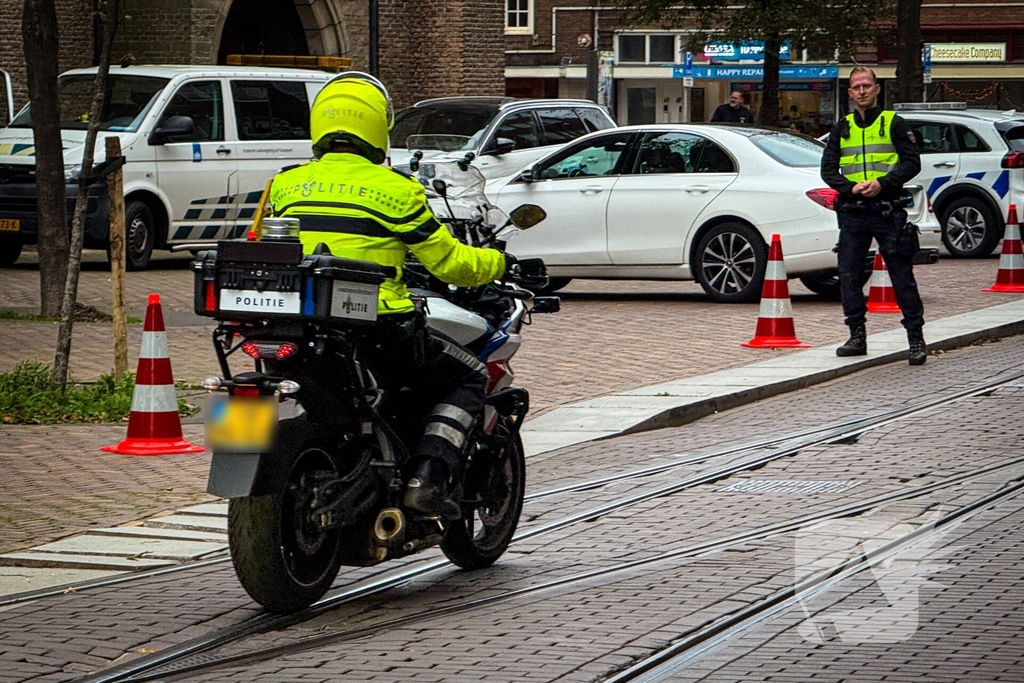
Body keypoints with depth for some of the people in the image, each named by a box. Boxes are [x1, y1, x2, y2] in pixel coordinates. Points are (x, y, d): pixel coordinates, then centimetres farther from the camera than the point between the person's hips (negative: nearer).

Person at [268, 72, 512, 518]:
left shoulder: (285, 185, 6)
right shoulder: (395, 189, -7)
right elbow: (448, 263, -2)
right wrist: (497, 263, 18)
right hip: (378, 332, -5)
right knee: (468, 379, 13)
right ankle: (428, 477, -4)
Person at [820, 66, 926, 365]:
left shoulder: (894, 124, 5)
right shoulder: (842, 128, 15)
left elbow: (912, 162, -1)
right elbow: (828, 169, 10)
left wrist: (883, 183, -15)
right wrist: (851, 187, -9)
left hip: (887, 210, -4)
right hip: (852, 213, 4)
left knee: (902, 276, -4)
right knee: (849, 276, 2)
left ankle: (916, 338, -1)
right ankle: (857, 336, 12)